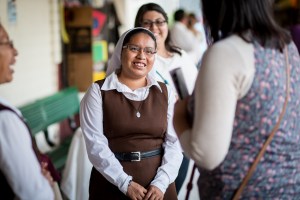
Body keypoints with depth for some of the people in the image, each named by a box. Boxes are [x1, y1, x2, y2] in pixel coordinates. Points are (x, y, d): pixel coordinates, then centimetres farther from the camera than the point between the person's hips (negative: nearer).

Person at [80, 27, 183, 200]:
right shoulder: (98, 92, -2)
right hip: (112, 184, -2)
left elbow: (174, 143, -1)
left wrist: (161, 183, -14)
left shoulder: (165, 93, 6)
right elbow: (96, 144, -10)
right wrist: (125, 183, -17)